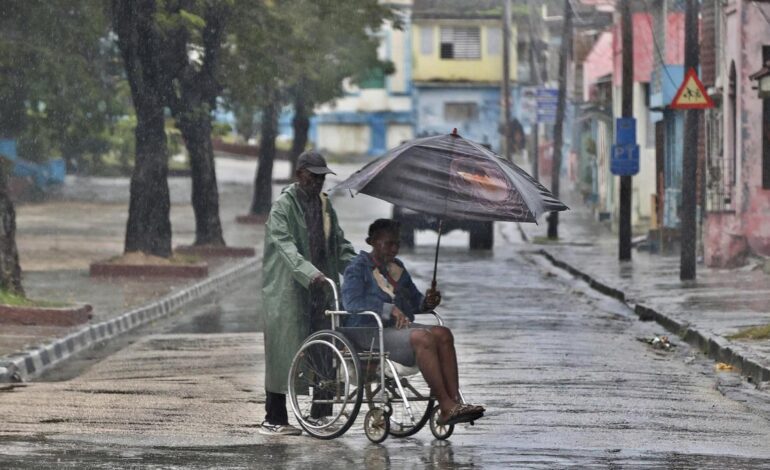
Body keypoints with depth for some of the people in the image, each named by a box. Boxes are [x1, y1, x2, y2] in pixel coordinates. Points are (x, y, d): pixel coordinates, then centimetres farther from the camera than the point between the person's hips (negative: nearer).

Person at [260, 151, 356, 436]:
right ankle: (273, 420, 0)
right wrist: (310, 274, -36)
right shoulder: (283, 206, -8)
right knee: (283, 351, -4)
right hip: (288, 291, -7)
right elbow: (286, 246, -21)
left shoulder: (324, 204, 15)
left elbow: (339, 244, 17)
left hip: (321, 289, 7)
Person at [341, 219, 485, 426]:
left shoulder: (397, 267, 24)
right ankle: (446, 407, -37)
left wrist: (427, 302, 3)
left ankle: (455, 400, -33)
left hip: (399, 327, 7)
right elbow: (351, 301, -16)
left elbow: (414, 300, 29)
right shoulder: (358, 267, 1)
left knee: (443, 334, -21)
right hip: (368, 331, -7)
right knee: (422, 338, -33)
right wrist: (389, 309, -22)